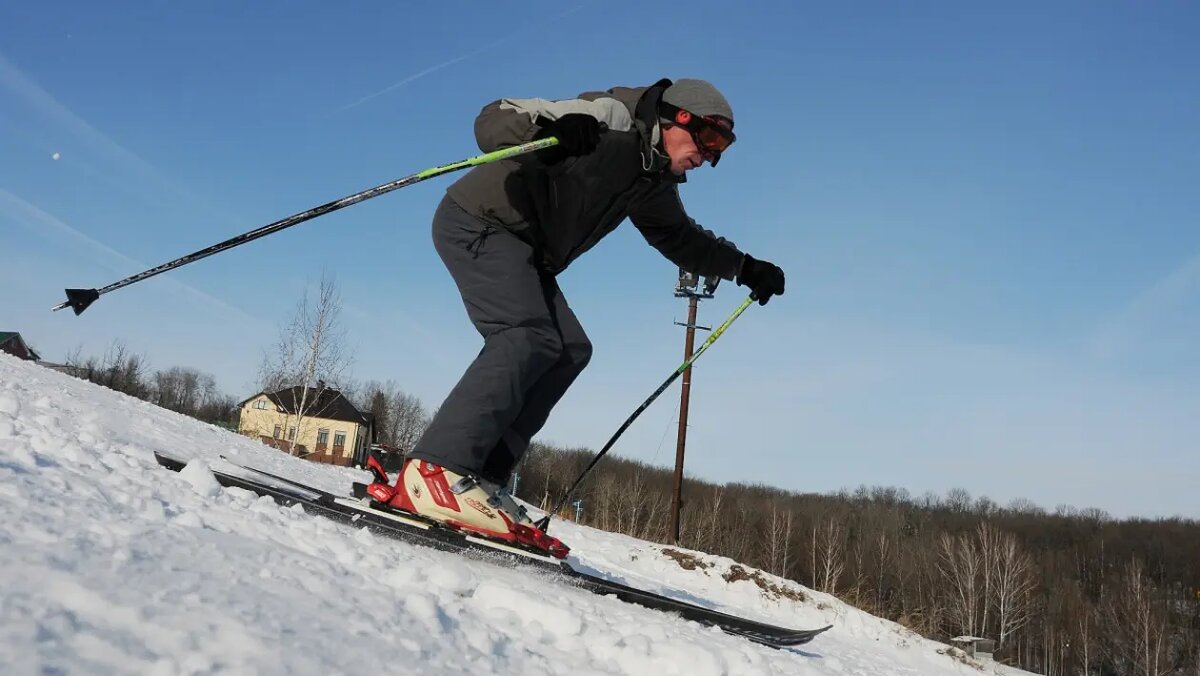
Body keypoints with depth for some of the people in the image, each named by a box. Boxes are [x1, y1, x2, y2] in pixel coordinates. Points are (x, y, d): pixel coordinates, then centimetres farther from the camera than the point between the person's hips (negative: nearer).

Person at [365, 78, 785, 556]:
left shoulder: (653, 182, 13)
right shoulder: (612, 117, -14)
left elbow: (681, 239, 30)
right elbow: (492, 121, -19)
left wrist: (744, 267, 24)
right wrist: (547, 131, -40)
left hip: (521, 250, 10)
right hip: (479, 223, -10)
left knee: (570, 350, -1)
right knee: (530, 336, -27)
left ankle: (480, 479, -9)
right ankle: (435, 470, -34)